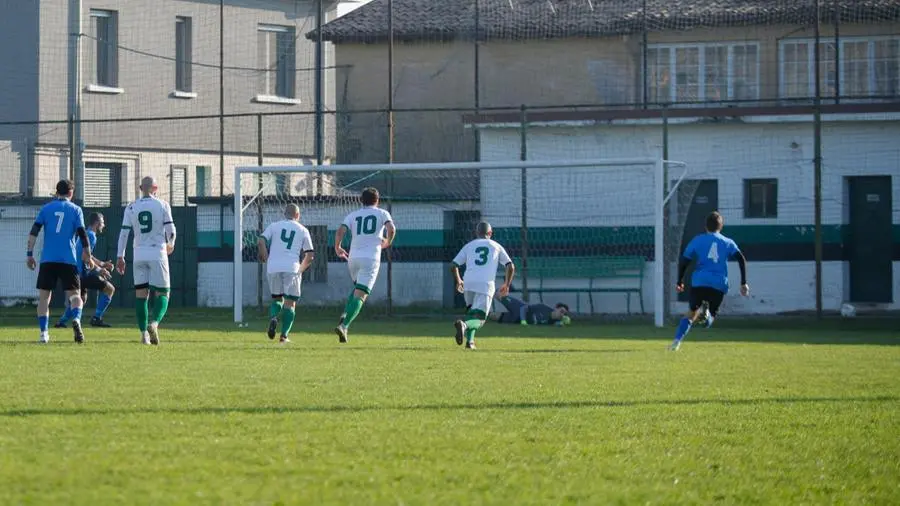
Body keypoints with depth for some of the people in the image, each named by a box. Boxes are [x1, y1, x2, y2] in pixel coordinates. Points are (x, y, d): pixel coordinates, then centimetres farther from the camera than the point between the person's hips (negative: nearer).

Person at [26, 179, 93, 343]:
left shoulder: (46, 208, 10)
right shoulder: (75, 210, 7)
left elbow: (34, 232, 3)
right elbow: (82, 234, 0)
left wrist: (30, 254, 4)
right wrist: (88, 256, 7)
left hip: (47, 259, 1)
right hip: (68, 260, -1)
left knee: (44, 296, 7)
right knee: (74, 294, 3)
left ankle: (44, 333, -2)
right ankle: (76, 319, -27)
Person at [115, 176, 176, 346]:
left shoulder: (131, 208, 5)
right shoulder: (162, 205, -2)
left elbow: (124, 233, 3)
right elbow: (170, 230, -2)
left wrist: (120, 256, 9)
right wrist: (170, 244, 20)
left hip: (139, 255, 2)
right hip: (158, 254, -2)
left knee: (141, 293, 8)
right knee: (162, 293, 3)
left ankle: (144, 332, 4)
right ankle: (154, 322, -23)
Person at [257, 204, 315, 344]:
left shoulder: (274, 226, 13)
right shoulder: (303, 230, 12)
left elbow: (261, 241, -2)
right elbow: (309, 256, 9)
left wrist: (267, 259, 9)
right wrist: (301, 269, 24)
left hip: (273, 268, 1)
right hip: (292, 268, -1)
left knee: (277, 298, 18)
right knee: (290, 303, 5)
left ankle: (273, 317, -12)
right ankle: (284, 335, -4)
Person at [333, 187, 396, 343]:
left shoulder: (353, 215, 13)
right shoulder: (382, 213, 7)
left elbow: (340, 232, 0)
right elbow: (391, 229, -9)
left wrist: (337, 248, 16)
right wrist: (387, 242, 10)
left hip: (353, 258, 4)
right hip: (371, 258, -4)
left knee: (357, 288, 26)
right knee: (360, 295, -8)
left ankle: (344, 317, 5)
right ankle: (344, 325, -25)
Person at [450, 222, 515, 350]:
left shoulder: (469, 246, 19)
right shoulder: (496, 246, 18)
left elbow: (453, 266, 13)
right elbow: (511, 267, 11)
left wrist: (458, 281, 31)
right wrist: (506, 285, 23)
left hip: (468, 283, 2)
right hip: (486, 285, -2)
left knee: (471, 311, 25)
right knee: (478, 319, -4)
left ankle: (470, 340, 8)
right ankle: (464, 324, -37)